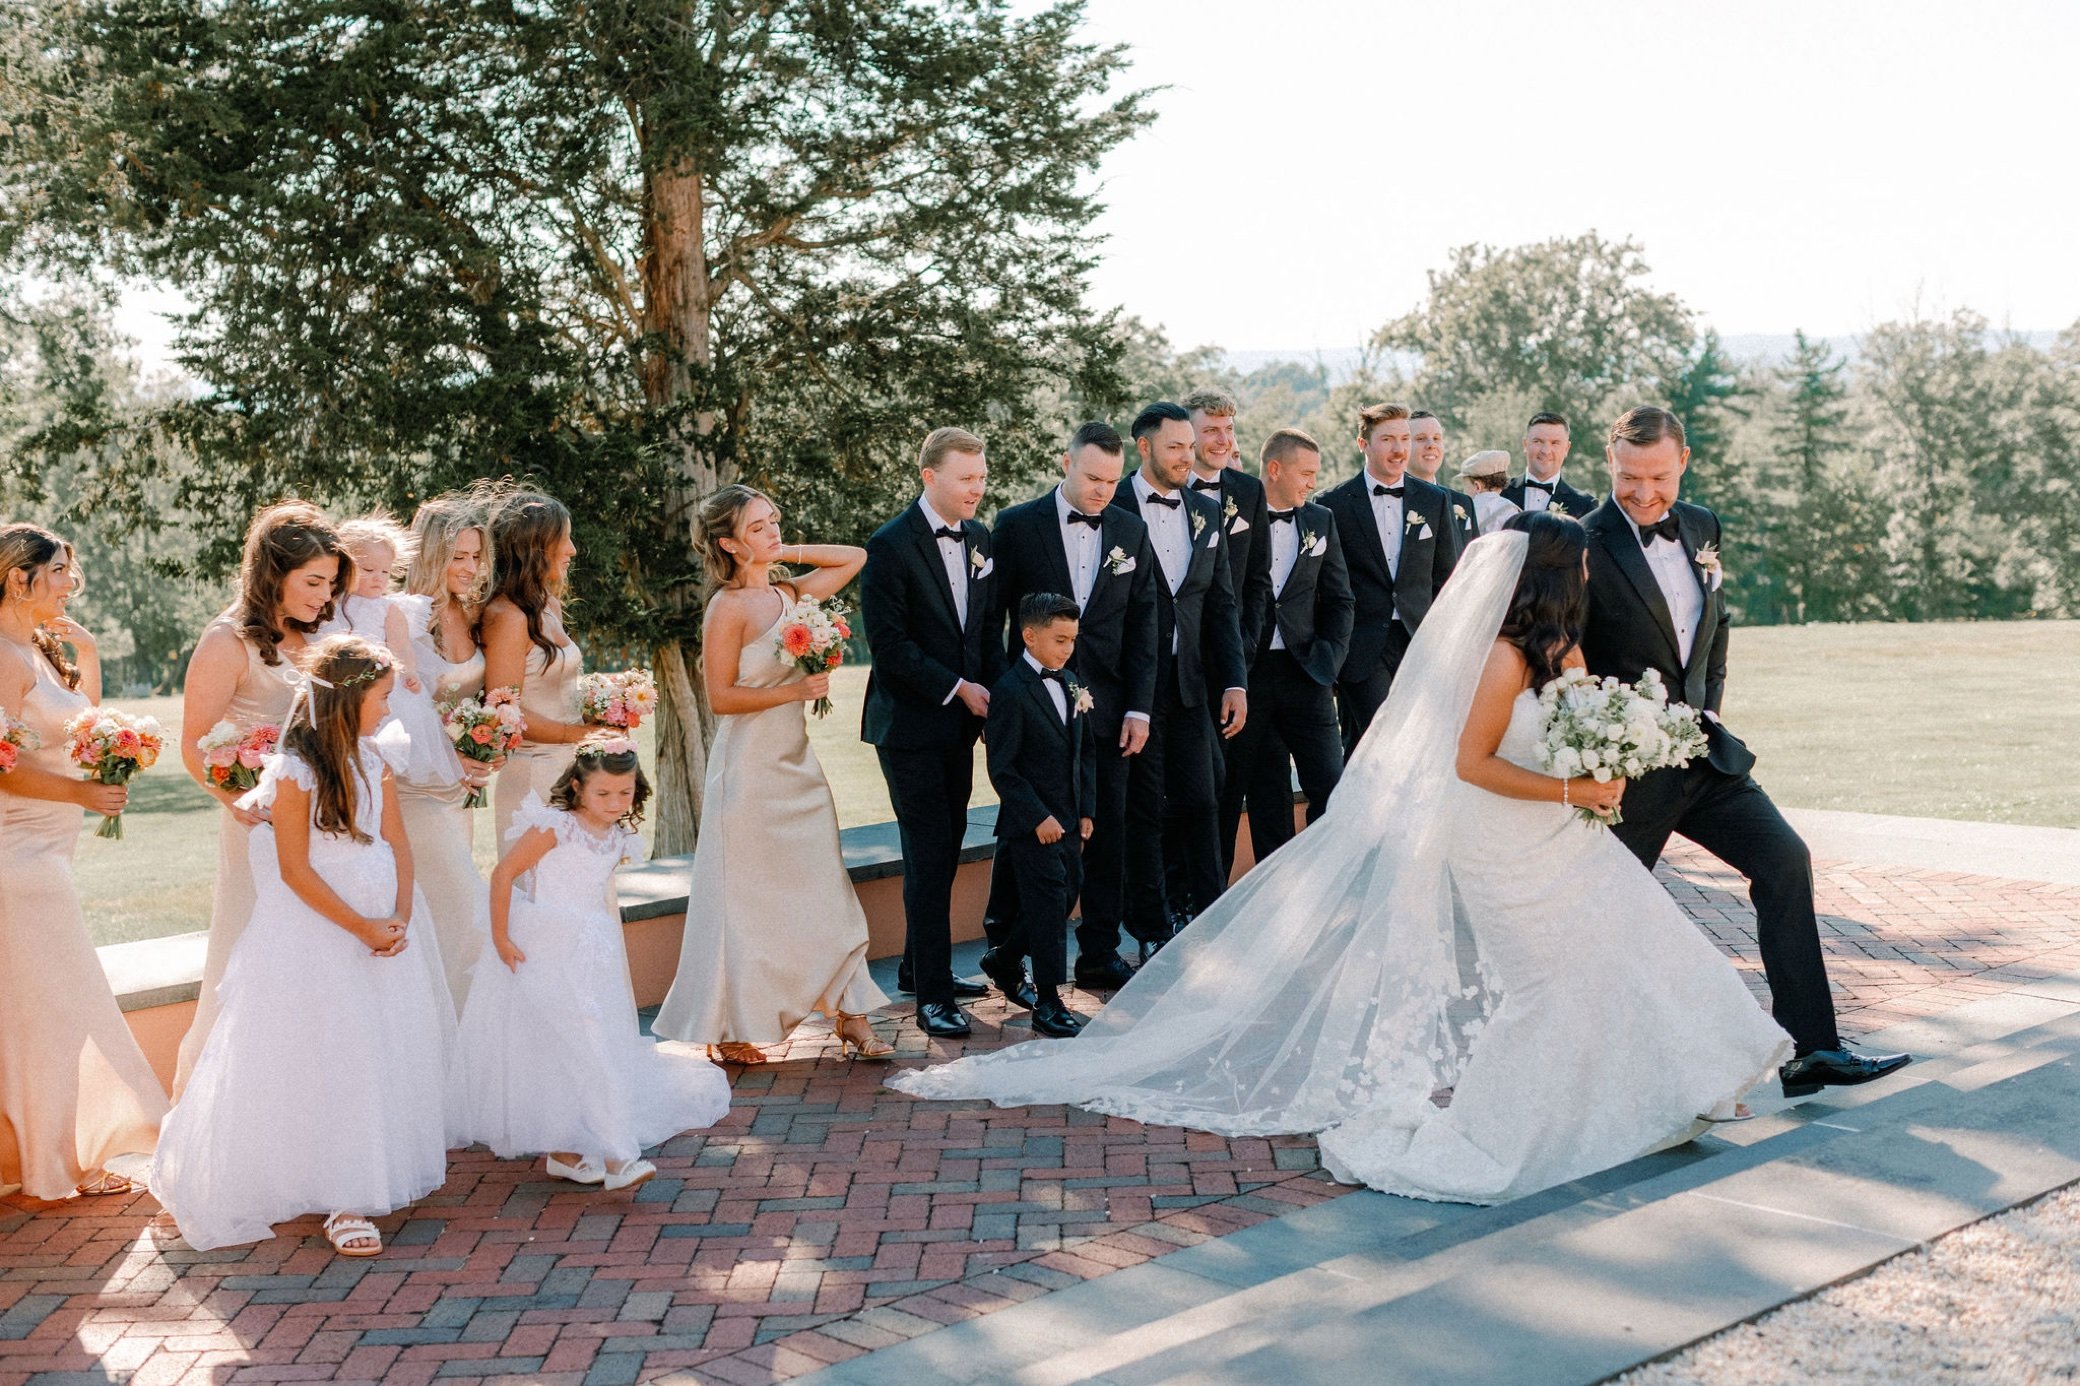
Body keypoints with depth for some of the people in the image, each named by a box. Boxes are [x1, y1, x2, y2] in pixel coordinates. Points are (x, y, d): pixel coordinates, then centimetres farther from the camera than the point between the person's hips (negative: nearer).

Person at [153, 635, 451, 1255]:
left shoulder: (374, 759, 5)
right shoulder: (294, 771, -16)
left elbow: (397, 841, 6)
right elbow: (295, 870, -16)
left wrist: (400, 917, -7)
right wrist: (362, 927, -14)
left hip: (382, 926, 7)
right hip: (315, 933, -7)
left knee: (389, 1052, 9)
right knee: (329, 1062, -2)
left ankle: (373, 1180, 22)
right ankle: (344, 1200, 5)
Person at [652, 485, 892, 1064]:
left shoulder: (791, 594, 8)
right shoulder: (728, 608, -11)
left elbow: (855, 557, 18)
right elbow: (720, 697, -15)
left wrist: (786, 554, 7)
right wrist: (794, 690, -16)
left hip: (796, 764, 7)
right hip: (749, 768, -7)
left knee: (825, 892, 6)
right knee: (745, 898, 3)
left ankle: (849, 1019, 10)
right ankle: (731, 1029, 16)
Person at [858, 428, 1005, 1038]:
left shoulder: (979, 539, 9)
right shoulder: (890, 546, -13)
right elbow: (889, 644, -17)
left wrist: (998, 689, 0)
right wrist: (958, 687, -14)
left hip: (960, 721, 7)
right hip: (910, 723, -7)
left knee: (946, 849, 13)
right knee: (929, 853, -7)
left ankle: (919, 966, 27)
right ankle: (932, 995, -2)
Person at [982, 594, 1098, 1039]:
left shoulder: (1070, 684, 10)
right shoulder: (1011, 691, -15)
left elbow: (1087, 749, 16)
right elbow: (1001, 768, -16)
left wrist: (1086, 810, 9)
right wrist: (1038, 817, -18)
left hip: (1068, 819, 8)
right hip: (1031, 822, -8)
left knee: (1069, 890, 14)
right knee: (1048, 902, -7)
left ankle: (1006, 958, 35)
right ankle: (1047, 1002, 1)